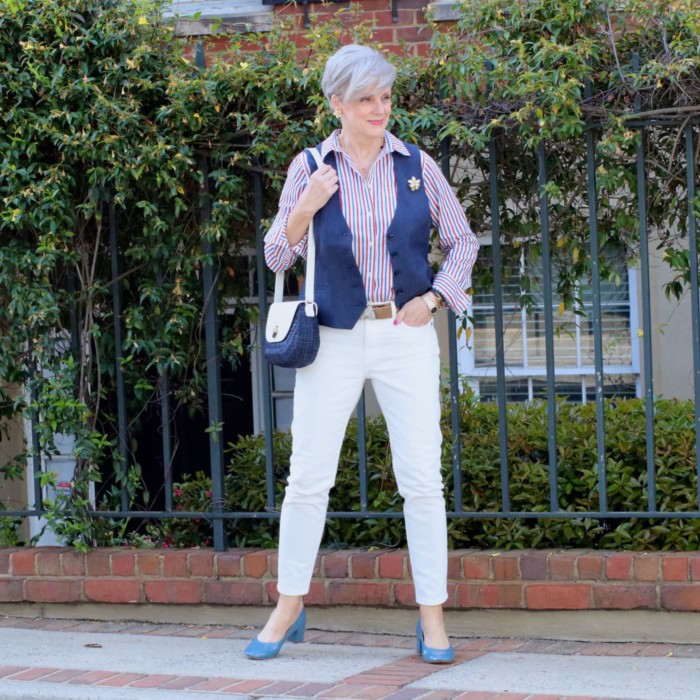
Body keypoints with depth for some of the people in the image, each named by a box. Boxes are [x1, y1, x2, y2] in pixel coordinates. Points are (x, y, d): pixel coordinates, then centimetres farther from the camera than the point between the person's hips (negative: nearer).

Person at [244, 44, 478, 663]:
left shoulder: (417, 166, 4)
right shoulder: (310, 168, 2)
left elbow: (463, 241, 13)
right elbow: (277, 257, 5)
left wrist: (434, 298, -1)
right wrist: (304, 209, -12)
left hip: (406, 336, 0)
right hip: (334, 339, 0)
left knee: (422, 479, -3)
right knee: (308, 477, 0)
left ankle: (433, 618, 4)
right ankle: (289, 610, 14)